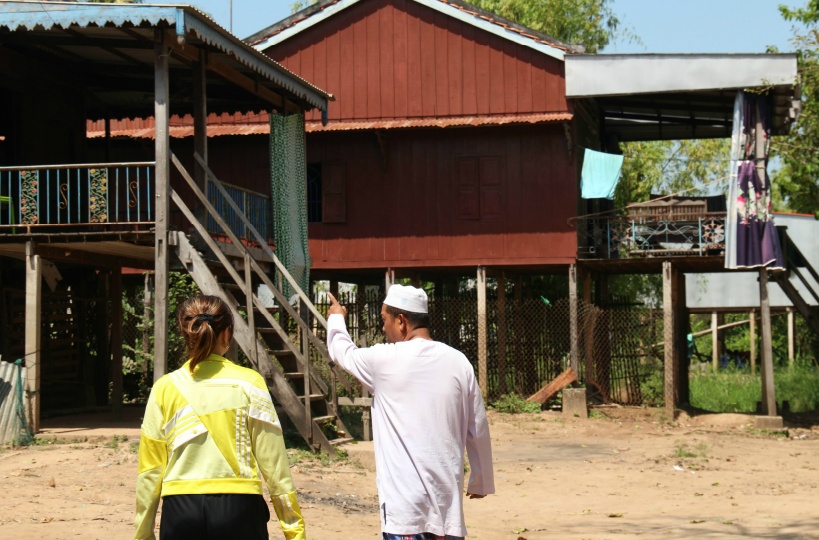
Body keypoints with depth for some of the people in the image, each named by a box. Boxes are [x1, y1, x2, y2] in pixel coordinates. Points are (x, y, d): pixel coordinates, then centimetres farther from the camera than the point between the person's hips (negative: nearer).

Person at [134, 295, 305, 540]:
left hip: (180, 510, 2)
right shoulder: (248, 383, -2)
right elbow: (274, 462, -2)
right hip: (238, 509, -2)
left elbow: (150, 470, 6)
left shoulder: (165, 388, 3)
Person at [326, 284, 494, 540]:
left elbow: (342, 351, 16)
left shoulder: (384, 360, -6)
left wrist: (336, 318, 38)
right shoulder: (458, 362, 5)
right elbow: (478, 430, 11)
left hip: (406, 502, -5)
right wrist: (481, 480, 25)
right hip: (447, 498, 5)